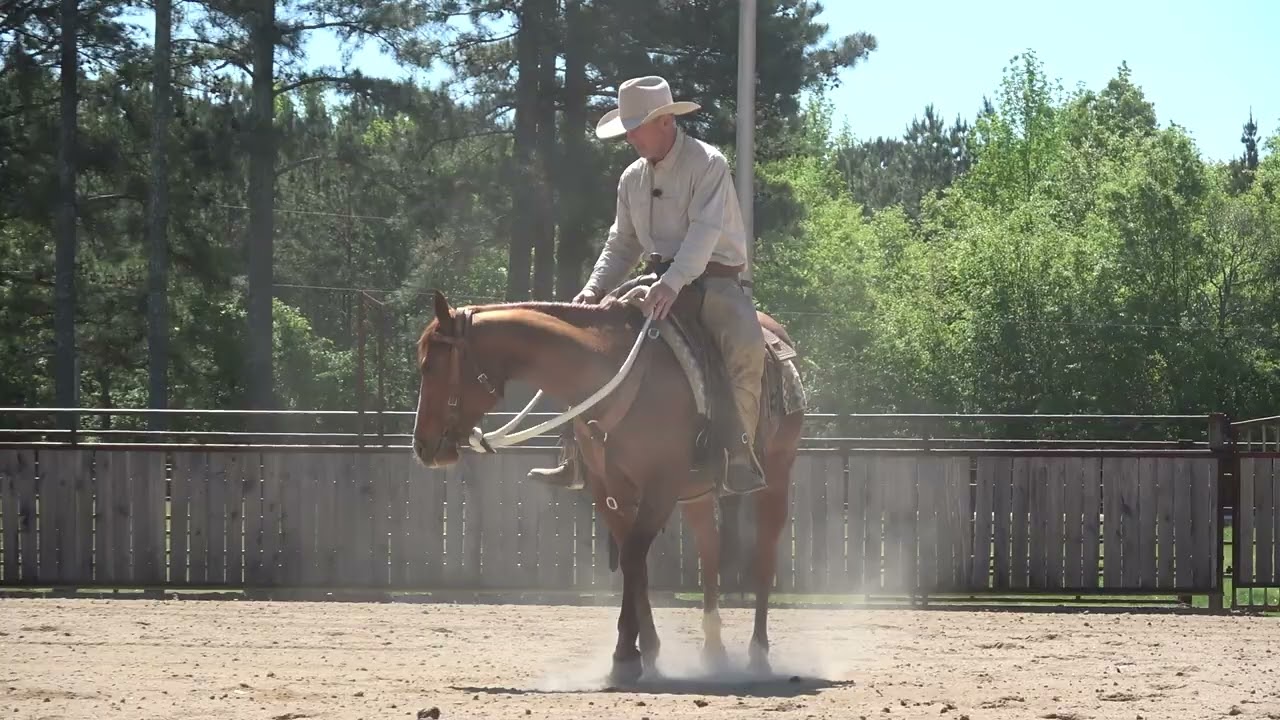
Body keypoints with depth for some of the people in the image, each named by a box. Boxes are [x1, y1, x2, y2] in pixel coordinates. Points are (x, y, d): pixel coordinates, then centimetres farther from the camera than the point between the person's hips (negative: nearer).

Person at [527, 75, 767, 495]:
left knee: (745, 342, -36)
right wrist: (595, 290, -1)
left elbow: (705, 230, -24)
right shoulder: (633, 178, 12)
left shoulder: (708, 164, -10)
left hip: (713, 278, -7)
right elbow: (621, 245, 18)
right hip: (662, 282, 7)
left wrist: (673, 284, -39)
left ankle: (740, 456, -35)